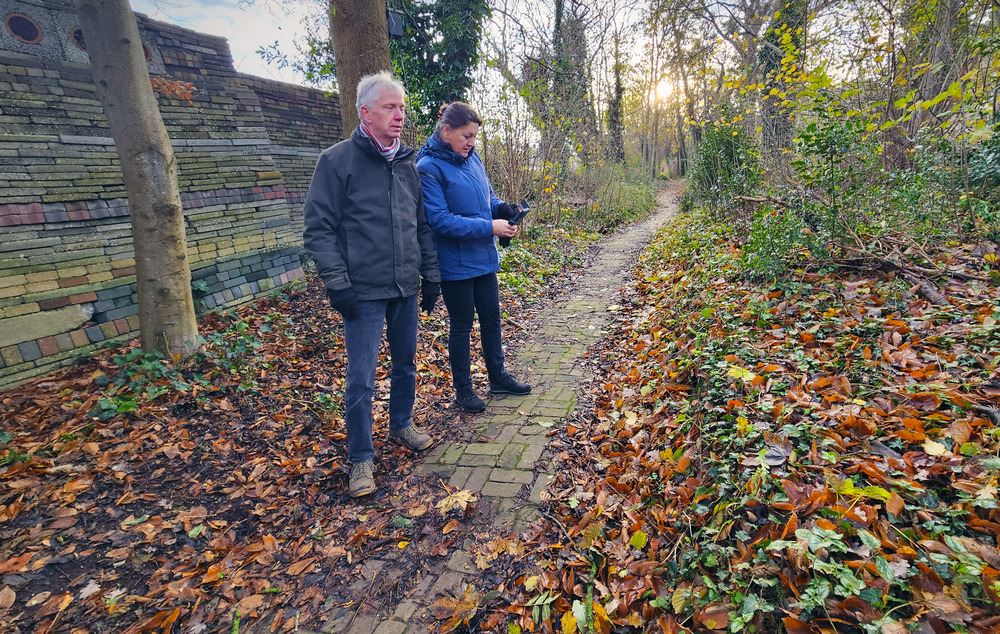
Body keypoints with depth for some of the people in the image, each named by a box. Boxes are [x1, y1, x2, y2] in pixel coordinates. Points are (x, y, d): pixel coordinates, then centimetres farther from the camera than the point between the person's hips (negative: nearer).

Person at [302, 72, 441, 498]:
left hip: (405, 289, 6)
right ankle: (361, 459, 16)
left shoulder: (407, 163, 11)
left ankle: (401, 425, 39)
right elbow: (318, 229, -9)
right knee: (361, 379, -1)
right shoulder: (338, 160, -6)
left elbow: (423, 226, 16)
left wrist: (430, 276, 13)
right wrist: (337, 283, -15)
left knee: (405, 365, 17)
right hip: (364, 291, -5)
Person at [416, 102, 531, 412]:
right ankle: (463, 388, 25)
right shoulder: (429, 167, -16)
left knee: (491, 317, 16)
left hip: (484, 256, 7)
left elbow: (488, 195, 17)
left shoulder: (472, 158, 5)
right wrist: (489, 227, -23)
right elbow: (440, 220, -22)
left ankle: (498, 376, 34)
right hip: (455, 263, -7)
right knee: (461, 324, 7)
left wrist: (503, 208, -6)